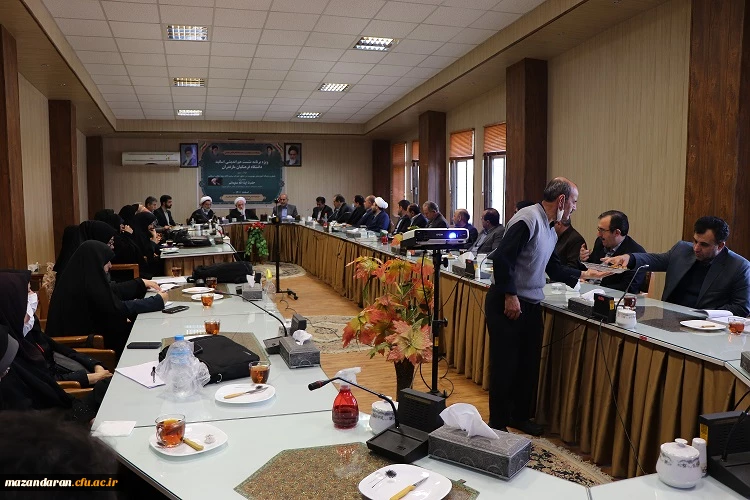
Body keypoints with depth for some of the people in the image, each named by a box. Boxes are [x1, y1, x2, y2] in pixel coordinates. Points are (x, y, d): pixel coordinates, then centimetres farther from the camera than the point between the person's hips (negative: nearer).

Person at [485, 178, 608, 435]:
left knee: (529, 364, 16)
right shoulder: (528, 219, -16)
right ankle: (498, 422, 15)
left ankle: (520, 416, 33)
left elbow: (553, 268, 24)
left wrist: (584, 274, 19)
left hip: (531, 305, 10)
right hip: (507, 303, -10)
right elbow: (502, 257, -23)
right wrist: (510, 296, -21)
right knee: (505, 365, 1)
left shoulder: (550, 231, 15)